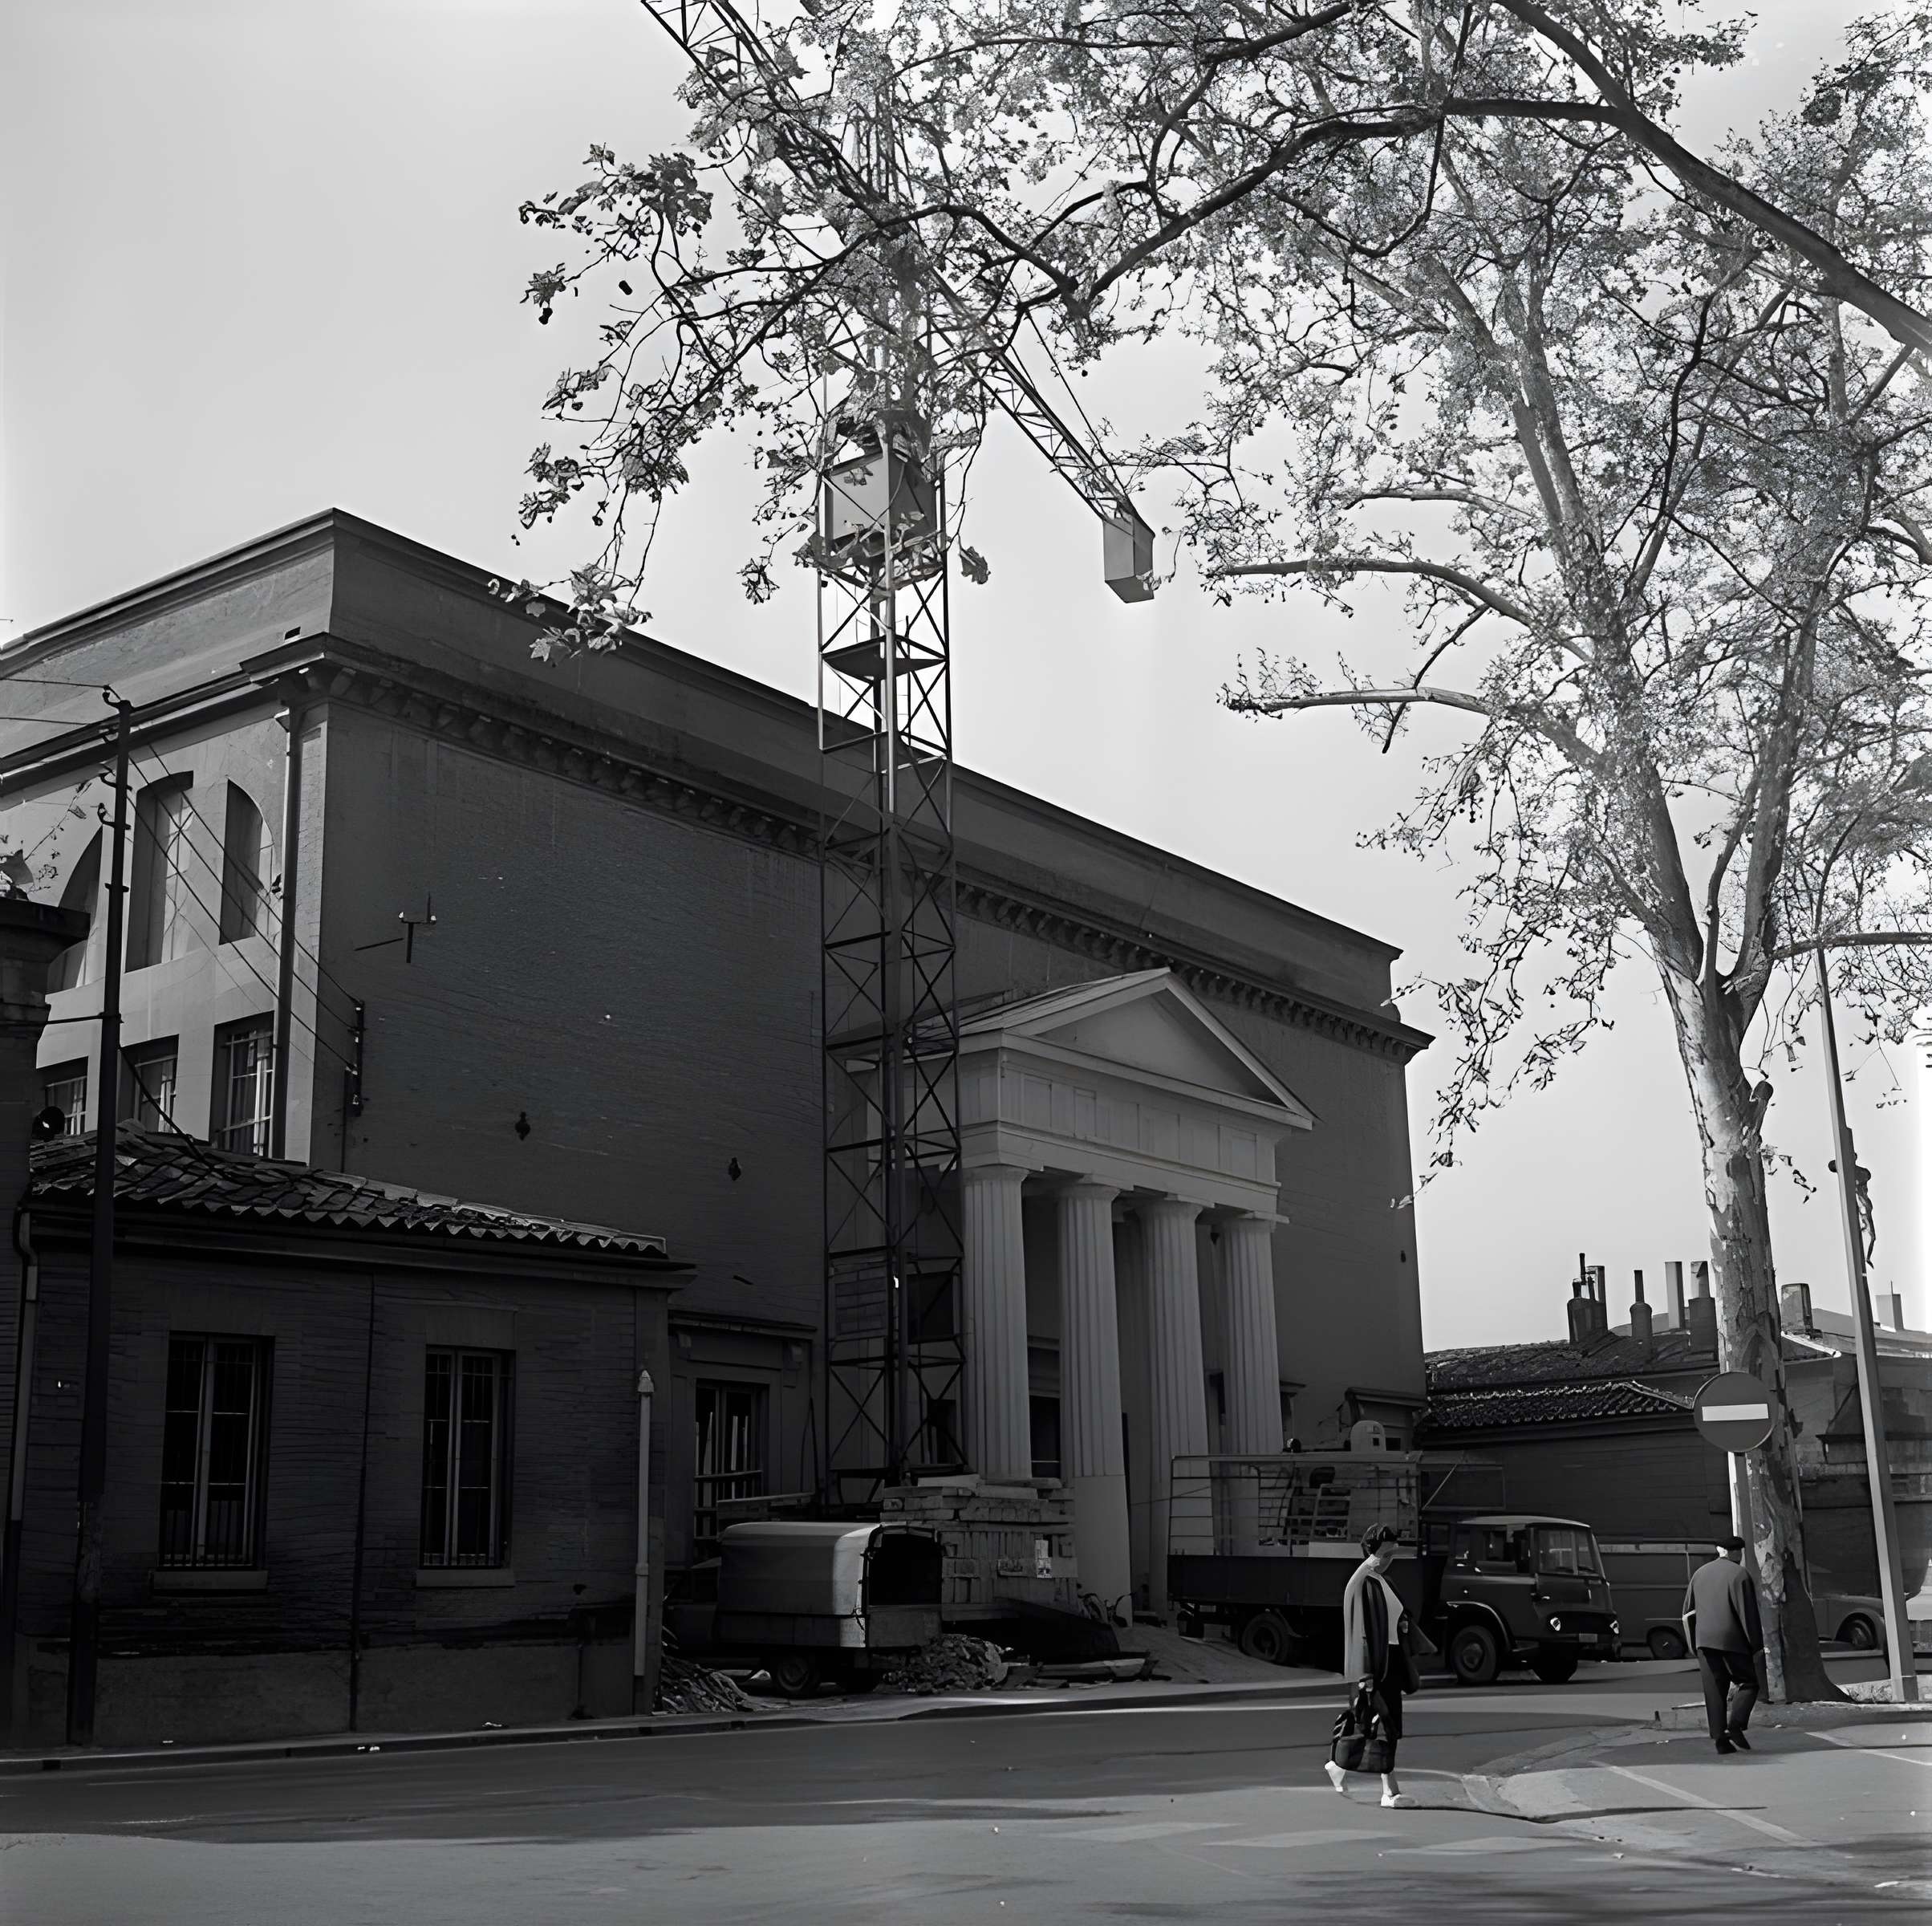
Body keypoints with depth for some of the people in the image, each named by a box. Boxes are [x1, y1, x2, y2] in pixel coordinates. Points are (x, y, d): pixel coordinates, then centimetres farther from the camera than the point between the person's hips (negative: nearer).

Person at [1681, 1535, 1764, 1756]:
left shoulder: (1700, 1573, 13)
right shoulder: (1739, 1575, -6)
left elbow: (1688, 1611, 14)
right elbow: (1748, 1613, -9)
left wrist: (1694, 1644, 17)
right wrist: (1756, 1645, -4)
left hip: (1704, 1640, 5)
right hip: (1732, 1641, -5)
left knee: (1714, 1691, 6)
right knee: (1747, 1683, 7)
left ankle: (1719, 1738, 1)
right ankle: (1735, 1725, -11)